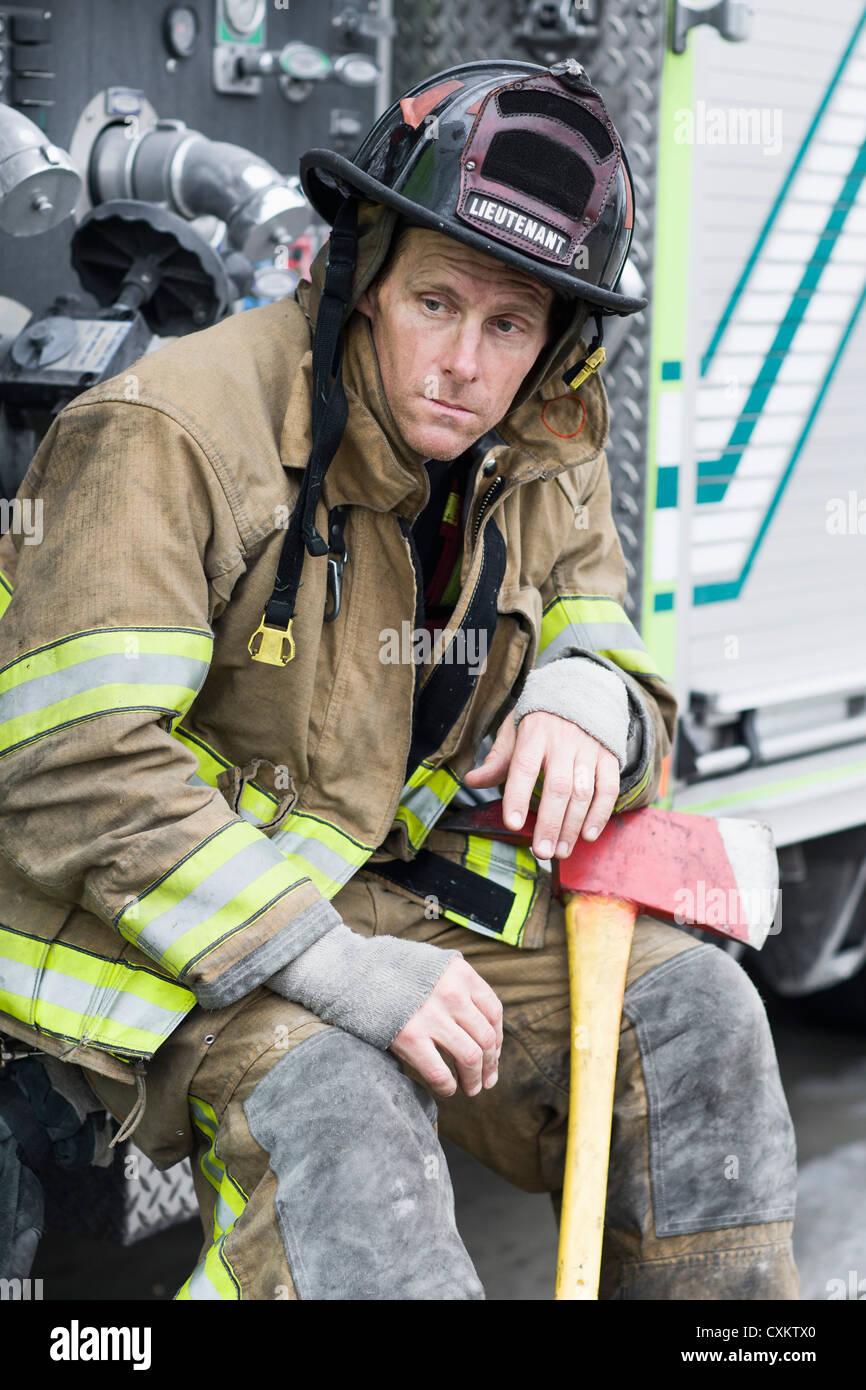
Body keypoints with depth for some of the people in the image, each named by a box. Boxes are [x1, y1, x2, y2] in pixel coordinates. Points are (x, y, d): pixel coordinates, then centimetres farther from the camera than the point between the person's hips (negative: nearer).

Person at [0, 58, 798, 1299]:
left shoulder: (542, 467, 3)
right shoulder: (168, 436, -20)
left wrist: (584, 702, -19)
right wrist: (332, 966, -31)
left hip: (385, 887, 6)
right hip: (154, 931, -6)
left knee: (690, 1009, -10)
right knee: (333, 1098, -35)